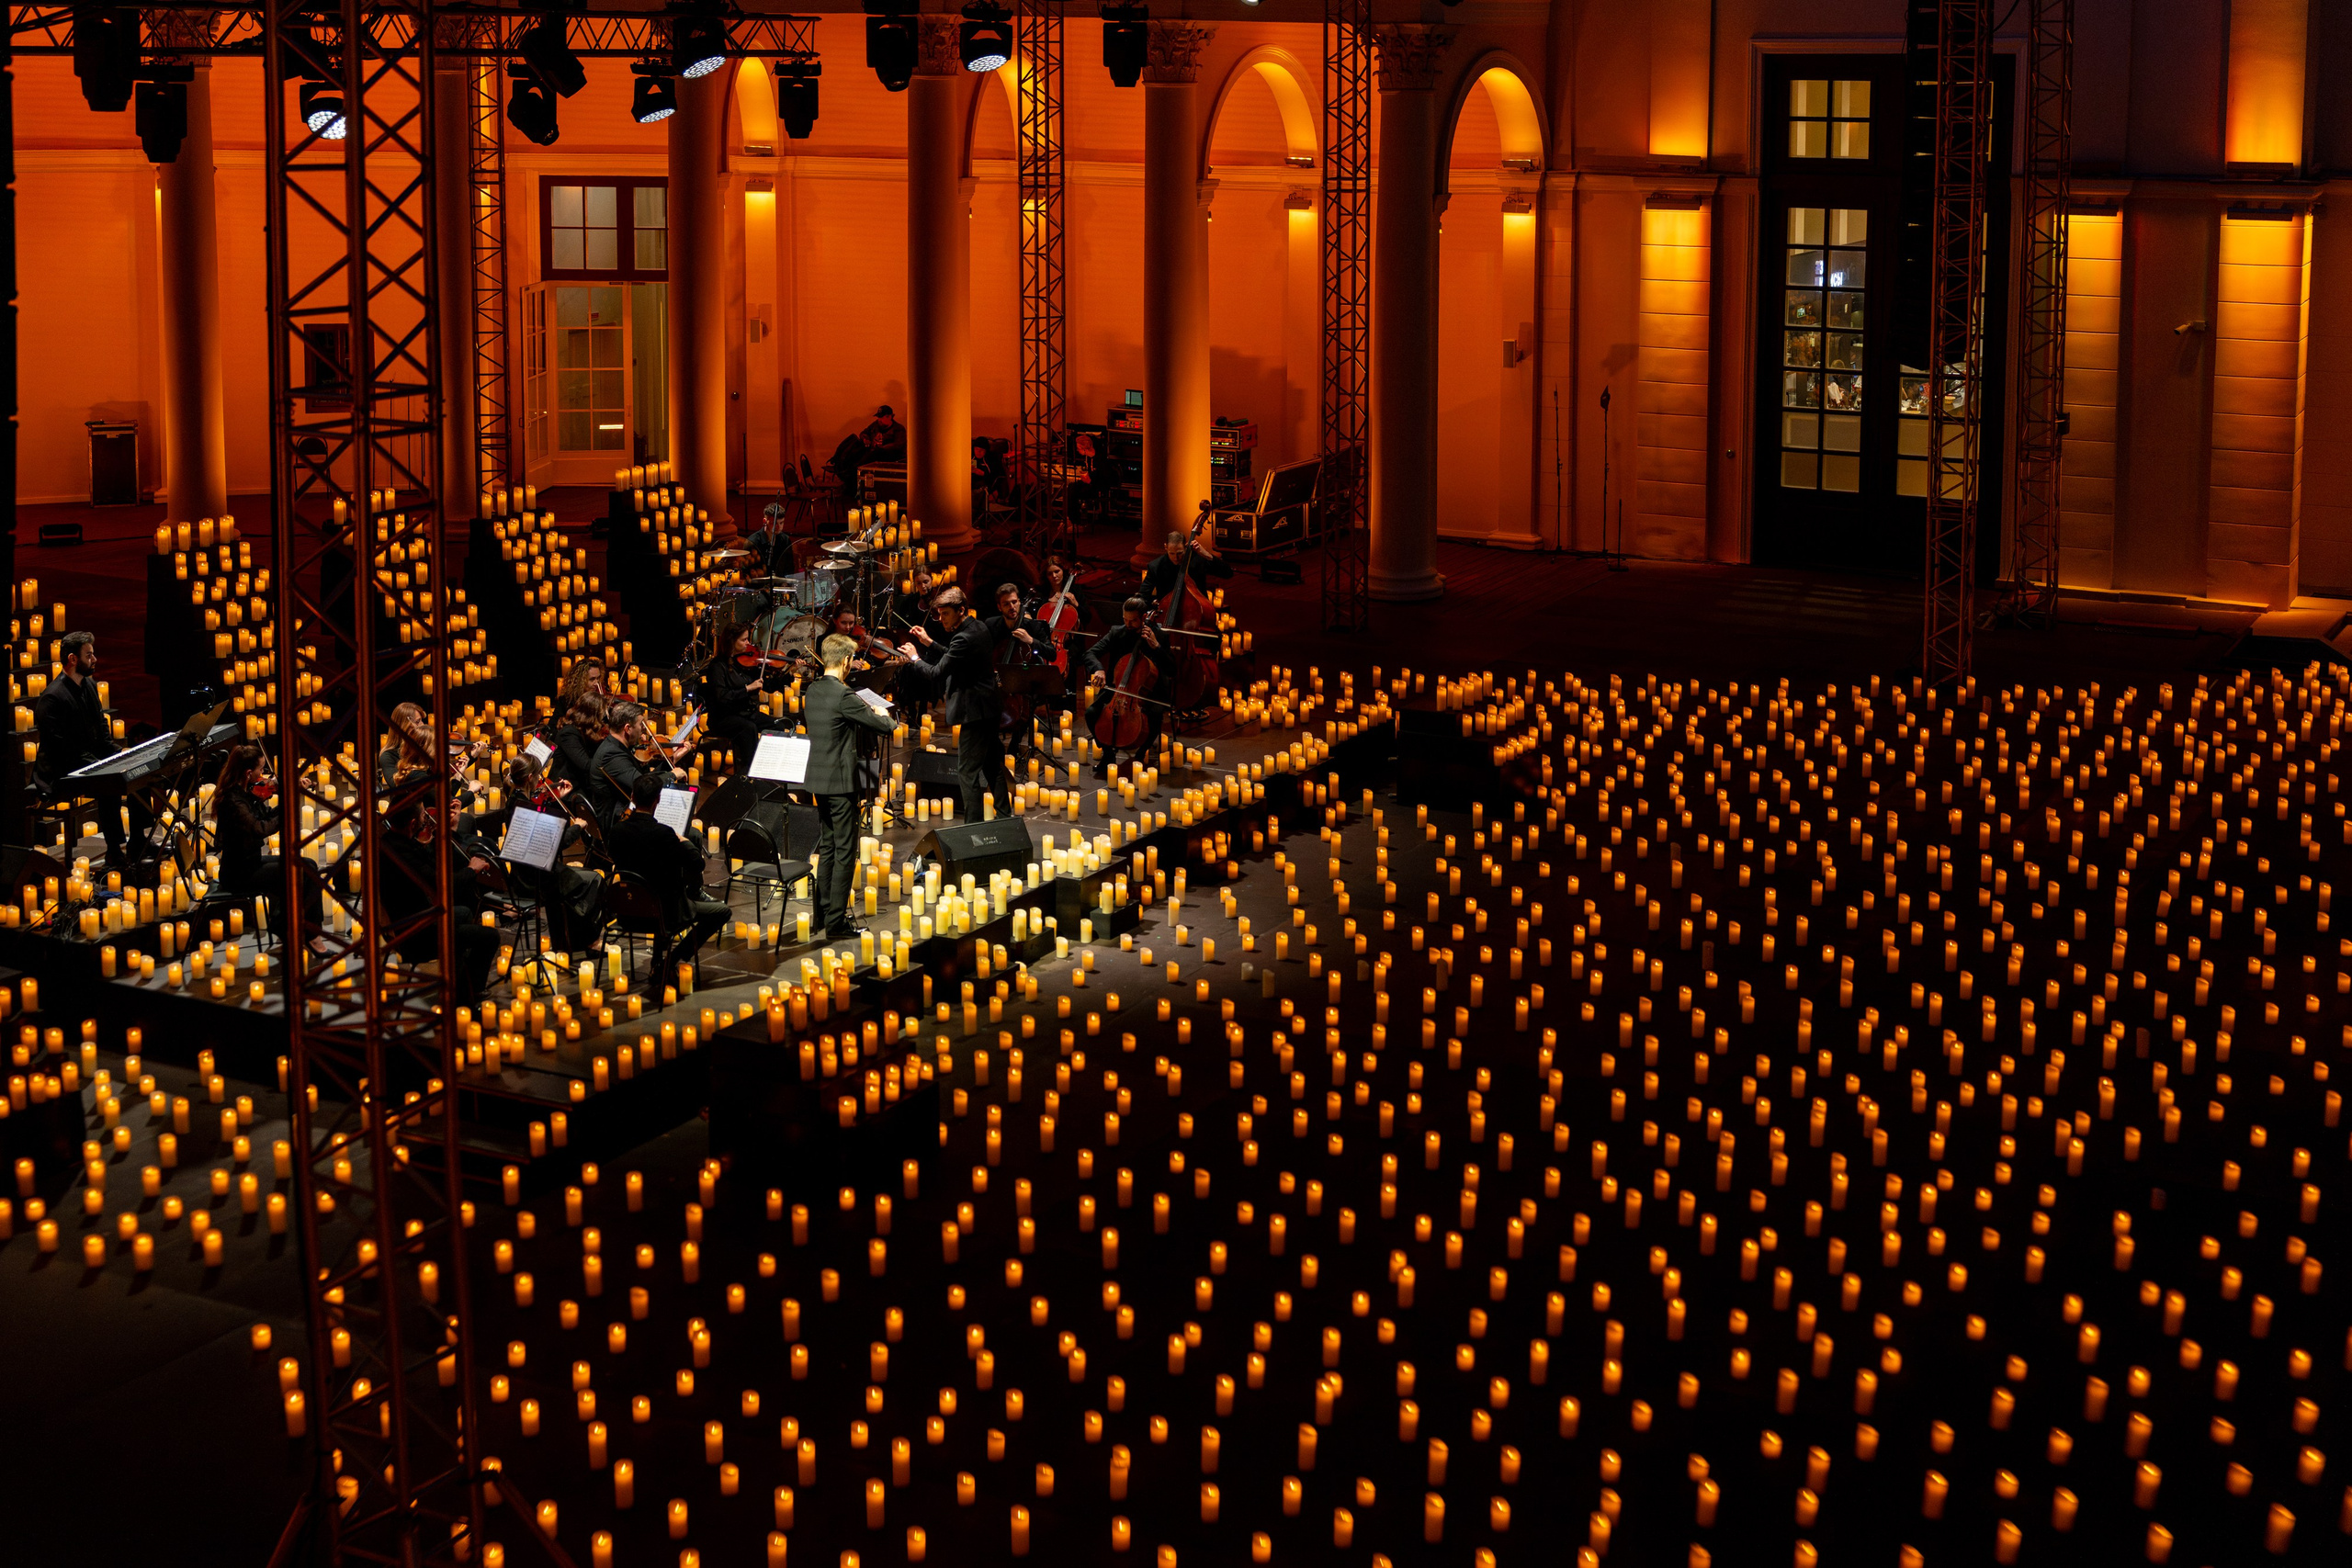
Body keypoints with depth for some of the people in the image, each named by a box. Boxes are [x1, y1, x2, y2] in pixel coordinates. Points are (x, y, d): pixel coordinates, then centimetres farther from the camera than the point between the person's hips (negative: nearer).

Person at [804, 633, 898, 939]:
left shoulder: (812, 691, 6)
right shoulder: (843, 696, -20)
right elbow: (883, 725, -15)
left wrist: (865, 719, 14)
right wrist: (892, 722, 7)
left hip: (818, 780, 9)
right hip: (841, 781, -9)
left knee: (827, 847, 19)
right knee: (845, 852, -3)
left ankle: (823, 912, 25)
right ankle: (836, 922, -3)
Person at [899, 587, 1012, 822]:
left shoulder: (964, 638, -23)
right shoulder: (979, 628, 8)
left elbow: (936, 674, -23)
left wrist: (914, 658, -7)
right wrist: (930, 643, 17)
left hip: (975, 712, -11)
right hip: (991, 710, 11)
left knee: (968, 772, -5)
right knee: (993, 766, 20)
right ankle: (1005, 816, 29)